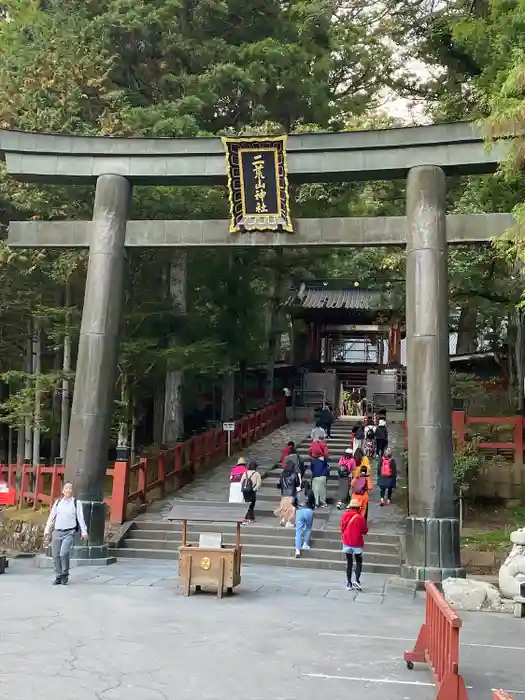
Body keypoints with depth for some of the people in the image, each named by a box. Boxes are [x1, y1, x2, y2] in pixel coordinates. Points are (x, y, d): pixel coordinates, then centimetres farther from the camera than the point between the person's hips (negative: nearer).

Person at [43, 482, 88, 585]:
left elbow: (80, 518, -1)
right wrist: (47, 531, 11)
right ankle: (58, 577, 18)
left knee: (64, 553, -19)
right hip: (57, 532, 4)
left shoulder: (76, 503, 3)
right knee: (55, 555, 2)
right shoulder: (57, 503, 12)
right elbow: (51, 517, 16)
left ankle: (65, 575, 0)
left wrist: (84, 532, -9)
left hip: (69, 533, -4)